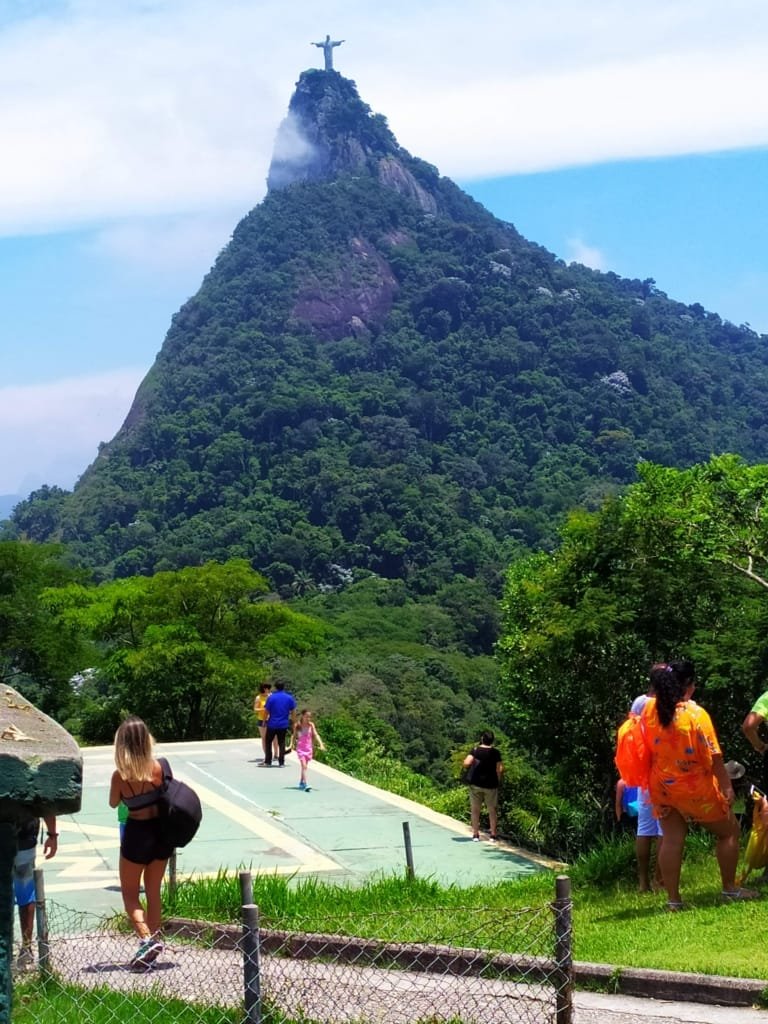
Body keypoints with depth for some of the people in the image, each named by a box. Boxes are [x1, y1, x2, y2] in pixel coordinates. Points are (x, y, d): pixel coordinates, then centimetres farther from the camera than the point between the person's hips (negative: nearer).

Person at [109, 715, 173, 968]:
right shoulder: (158, 767, -10)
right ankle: (153, 940, 23)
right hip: (161, 830, 4)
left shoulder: (120, 775, -16)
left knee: (130, 893, 10)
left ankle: (146, 938, -9)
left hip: (137, 833, -4)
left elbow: (113, 803, 2)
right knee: (153, 892, 19)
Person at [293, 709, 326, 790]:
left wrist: (321, 744, -18)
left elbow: (316, 735, -8)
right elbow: (294, 736, 6)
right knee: (304, 766, -14)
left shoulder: (311, 725, -3)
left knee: (305, 766, 14)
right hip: (300, 748, -3)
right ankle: (305, 784, -20)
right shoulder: (297, 725, -5)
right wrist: (294, 745, 0)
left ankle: (301, 783, 31)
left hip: (309, 748, 3)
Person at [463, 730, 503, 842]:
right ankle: (493, 835, 10)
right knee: (492, 810, 11)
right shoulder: (495, 753, -5)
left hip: (476, 784, 0)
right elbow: (500, 769, -10)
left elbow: (466, 763, -19)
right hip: (491, 785, 0)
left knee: (475, 810, 8)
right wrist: (498, 781, 5)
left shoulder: (475, 751, -7)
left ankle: (475, 834, 6)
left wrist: (473, 762, 2)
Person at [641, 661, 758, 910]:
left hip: (663, 787, 5)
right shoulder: (696, 714, -20)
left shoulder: (650, 708, -5)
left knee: (672, 840, 7)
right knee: (728, 831, 14)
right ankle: (729, 890, 18)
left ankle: (673, 899, 5)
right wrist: (726, 786, -11)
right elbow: (713, 756, -19)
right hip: (695, 788, -5)